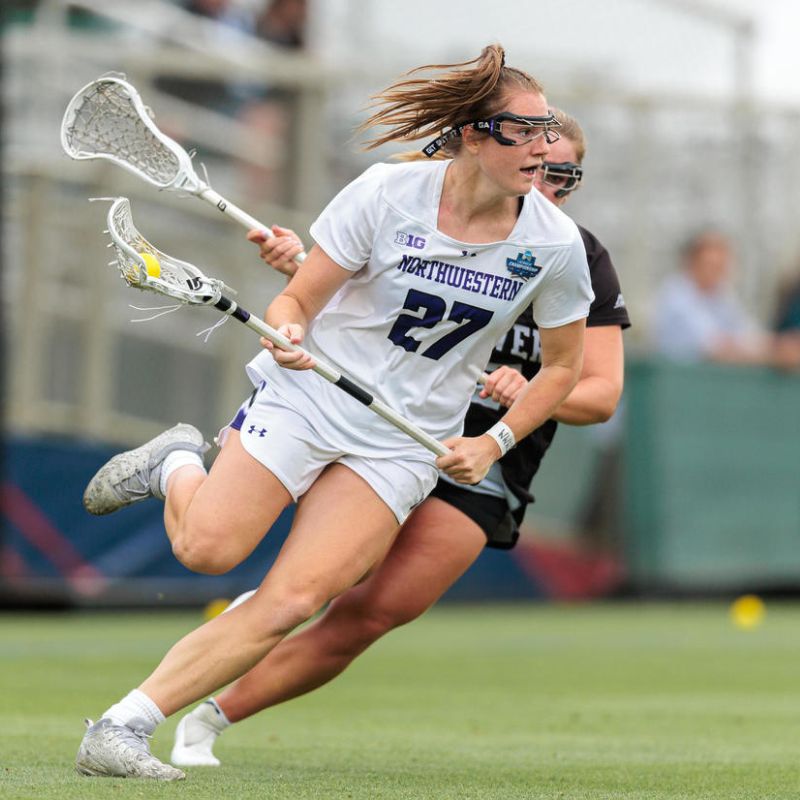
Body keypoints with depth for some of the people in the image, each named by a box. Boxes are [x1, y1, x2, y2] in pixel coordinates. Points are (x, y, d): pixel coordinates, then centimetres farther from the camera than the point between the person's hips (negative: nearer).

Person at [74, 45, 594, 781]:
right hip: (310, 395, -1)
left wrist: (491, 445, -3)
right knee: (207, 550, -16)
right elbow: (297, 298, -5)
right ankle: (177, 466, 20)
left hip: (406, 440, 1)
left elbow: (564, 365, 8)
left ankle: (122, 728, -12)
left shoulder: (555, 244, -7)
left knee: (292, 602, -15)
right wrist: (286, 333, -27)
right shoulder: (388, 192, -13)